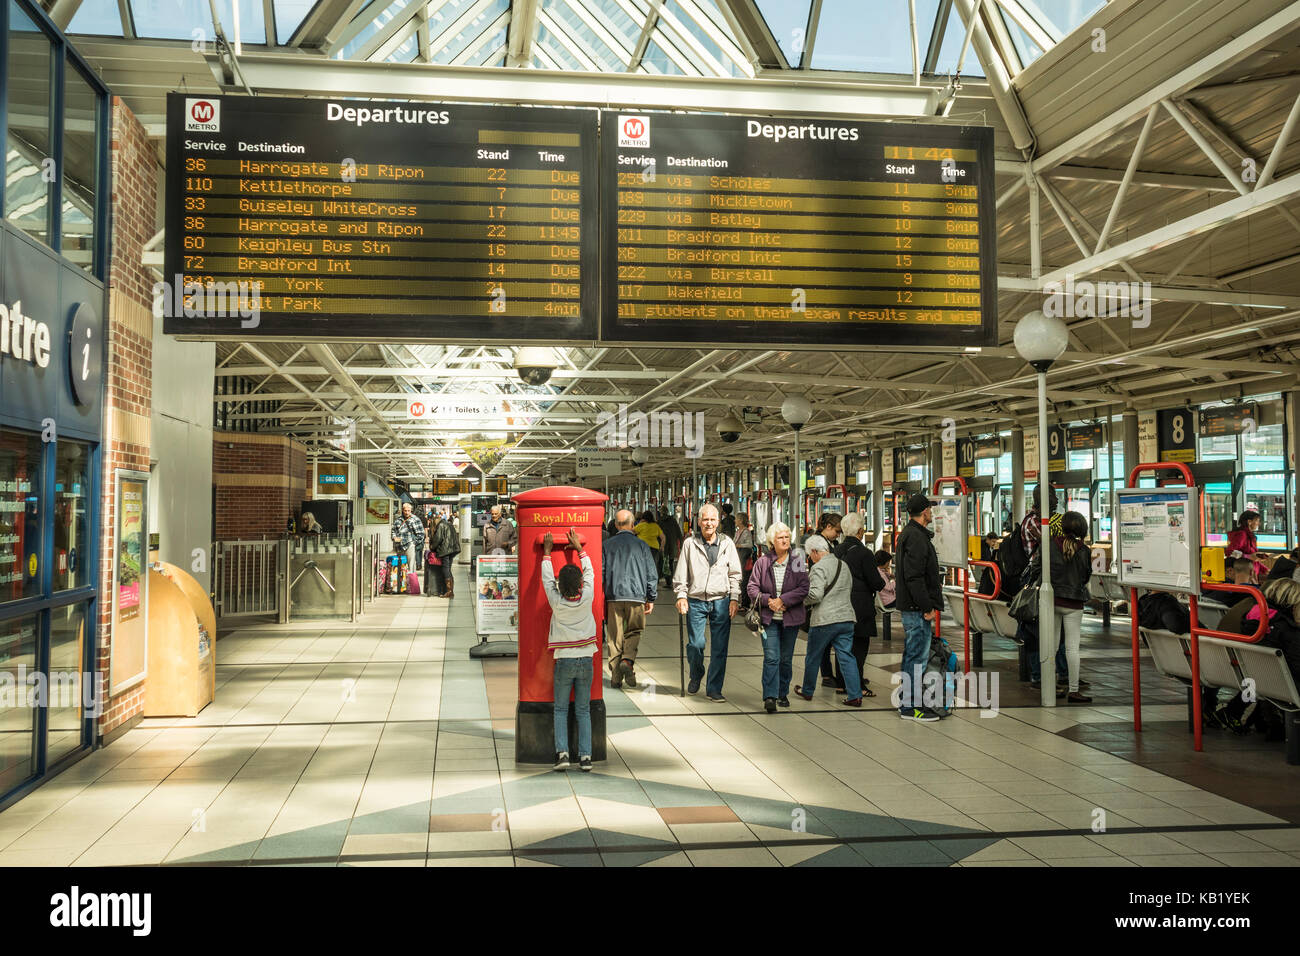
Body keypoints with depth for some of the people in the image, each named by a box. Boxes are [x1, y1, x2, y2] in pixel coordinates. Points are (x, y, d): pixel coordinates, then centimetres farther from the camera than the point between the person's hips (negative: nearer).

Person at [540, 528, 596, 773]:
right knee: (583, 710, 7)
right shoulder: (587, 598, -7)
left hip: (564, 661, -2)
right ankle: (585, 756, 3)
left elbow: (547, 577, 4)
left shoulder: (556, 601, -11)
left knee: (560, 709, 9)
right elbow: (589, 572, 9)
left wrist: (547, 550, 15)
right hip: (585, 660, 2)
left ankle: (562, 753, -4)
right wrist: (578, 548, 19)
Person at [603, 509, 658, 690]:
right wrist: (651, 599, 10)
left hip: (613, 596, 1)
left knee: (615, 637, 7)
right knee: (634, 632, 12)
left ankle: (616, 676, 6)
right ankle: (627, 660, -13)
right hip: (636, 596, -1)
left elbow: (600, 572, 5)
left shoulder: (607, 545, 4)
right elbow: (652, 573, 3)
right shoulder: (641, 545, 2)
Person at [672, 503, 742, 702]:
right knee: (695, 644, -4)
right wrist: (681, 596, -3)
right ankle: (696, 676, 26)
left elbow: (735, 574, 9)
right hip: (696, 601, -1)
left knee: (720, 648, 0)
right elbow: (681, 573, 6)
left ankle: (714, 689, 12)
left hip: (721, 601, 1)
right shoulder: (690, 544, 3)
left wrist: (734, 599, 1)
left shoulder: (727, 543, 7)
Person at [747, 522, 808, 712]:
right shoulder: (762, 562, 0)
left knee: (786, 658, 11)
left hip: (791, 617, 1)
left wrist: (782, 600, -16)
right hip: (769, 618, -1)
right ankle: (770, 697, -11)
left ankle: (783, 693, 26)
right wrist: (768, 600, -13)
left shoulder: (797, 561, -2)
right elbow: (751, 587, 2)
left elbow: (804, 588, -8)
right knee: (771, 657, -10)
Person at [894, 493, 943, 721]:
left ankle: (907, 701, 23)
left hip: (910, 607, 11)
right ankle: (911, 706, -2)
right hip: (917, 607, -11)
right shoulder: (916, 537, -16)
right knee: (917, 656, -6)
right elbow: (914, 577, -23)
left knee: (912, 655, 16)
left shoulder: (908, 534, 17)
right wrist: (927, 607, -21)